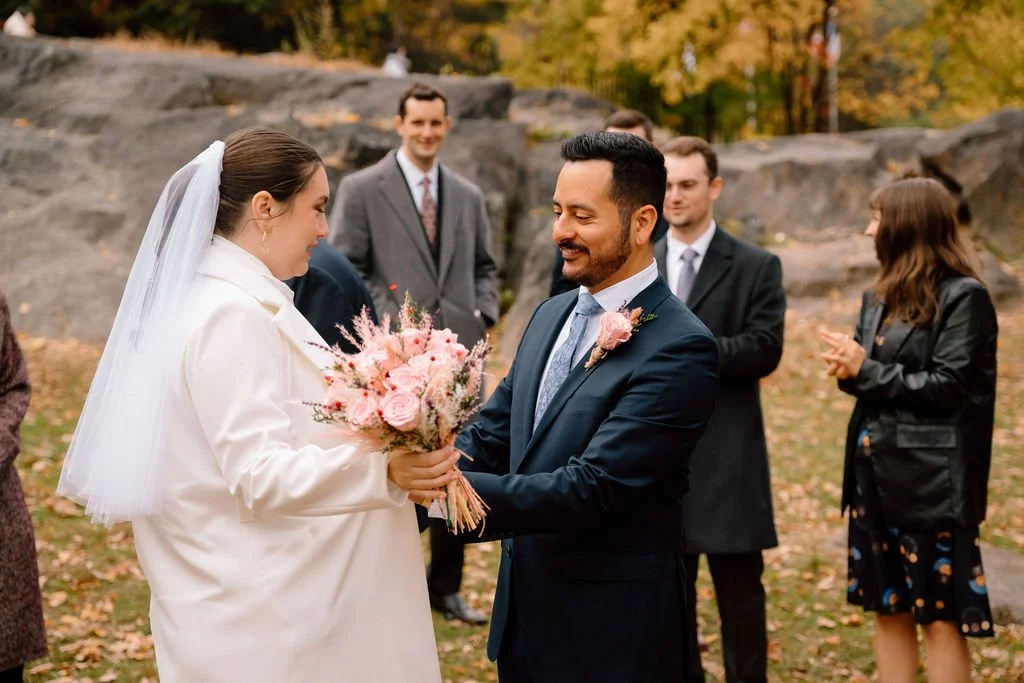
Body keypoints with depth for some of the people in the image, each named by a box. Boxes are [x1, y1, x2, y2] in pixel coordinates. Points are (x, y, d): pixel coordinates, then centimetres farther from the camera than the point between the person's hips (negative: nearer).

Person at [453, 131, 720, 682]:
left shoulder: (680, 348, -20)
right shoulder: (552, 314, 7)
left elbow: (589, 488, -26)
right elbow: (490, 436, 6)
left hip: (609, 635, -7)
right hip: (524, 614, 7)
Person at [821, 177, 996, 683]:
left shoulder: (963, 297, -10)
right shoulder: (883, 297, 13)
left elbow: (948, 386, -15)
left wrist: (865, 370, -13)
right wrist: (849, 368, -5)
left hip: (931, 477, -8)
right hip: (876, 470, 8)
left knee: (939, 615, -2)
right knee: (887, 607, 12)